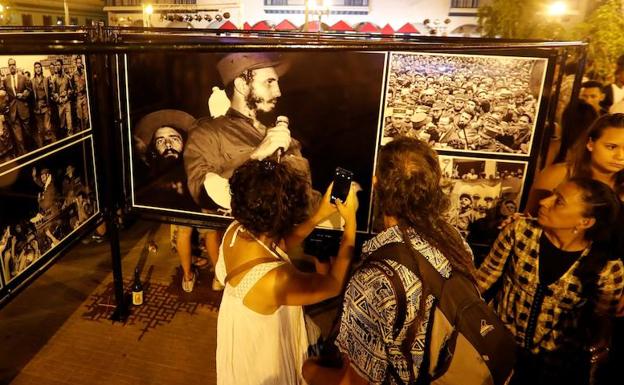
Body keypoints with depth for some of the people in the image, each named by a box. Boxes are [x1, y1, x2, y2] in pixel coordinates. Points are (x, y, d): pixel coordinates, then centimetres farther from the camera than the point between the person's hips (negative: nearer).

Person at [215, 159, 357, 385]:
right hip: (261, 353, -6)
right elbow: (334, 284, -28)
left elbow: (279, 245, -1)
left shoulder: (236, 230, -23)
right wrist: (350, 223, -23)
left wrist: (319, 216, -9)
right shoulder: (273, 280, -44)